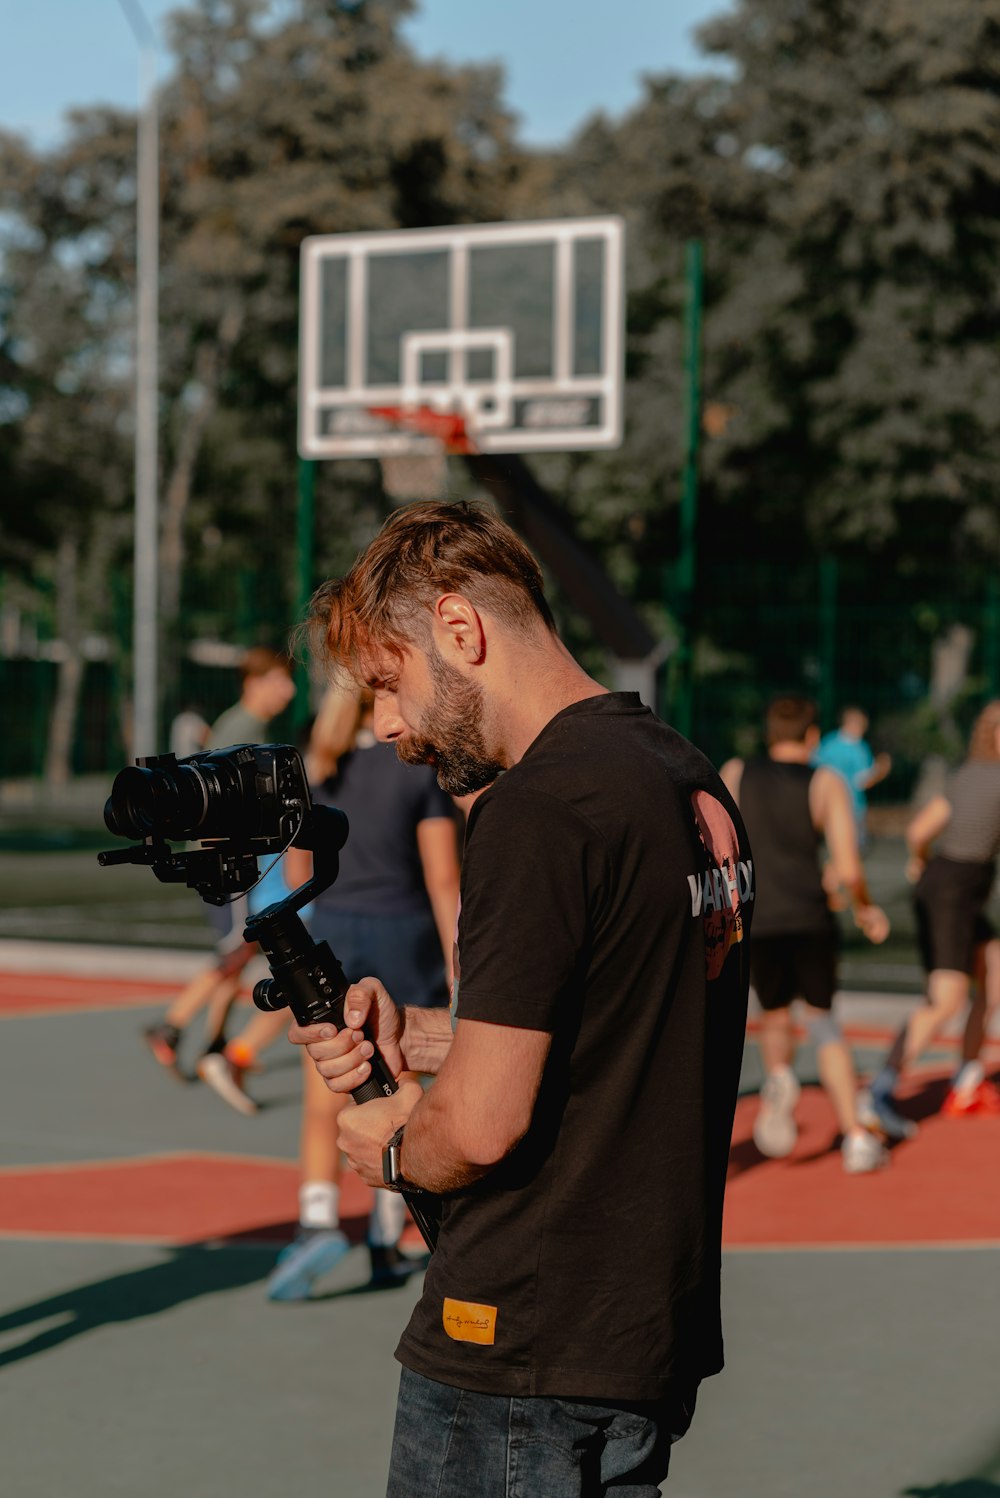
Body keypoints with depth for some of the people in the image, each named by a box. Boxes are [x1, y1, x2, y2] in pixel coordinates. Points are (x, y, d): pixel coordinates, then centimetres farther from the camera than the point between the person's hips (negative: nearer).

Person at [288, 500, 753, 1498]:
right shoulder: (690, 782, 10)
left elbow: (483, 1124, -22)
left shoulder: (537, 810, -18)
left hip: (517, 1362, -9)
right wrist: (414, 1034, 10)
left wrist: (392, 1150, 0)